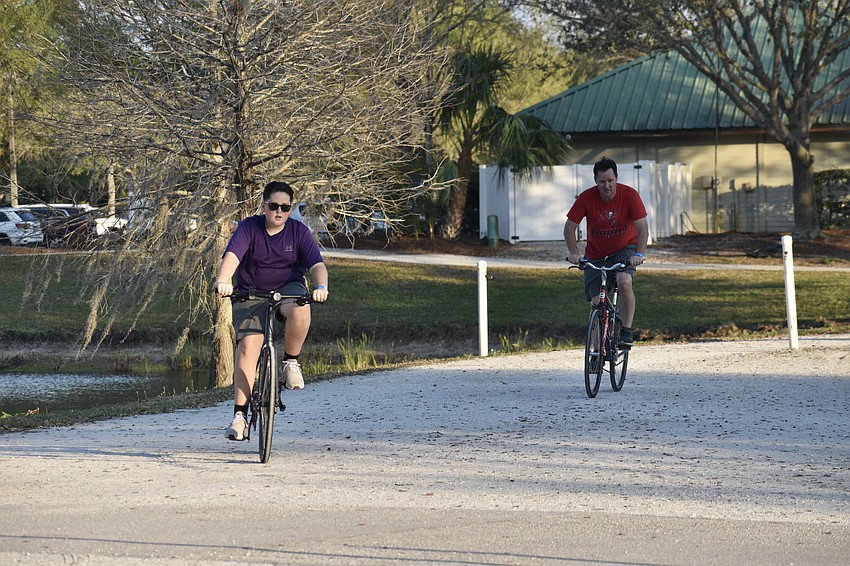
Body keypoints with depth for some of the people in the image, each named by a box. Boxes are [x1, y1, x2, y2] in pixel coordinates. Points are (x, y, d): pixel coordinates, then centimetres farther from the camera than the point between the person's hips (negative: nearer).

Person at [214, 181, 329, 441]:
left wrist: (321, 286, -36)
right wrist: (223, 279, -46)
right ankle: (240, 414, -15)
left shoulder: (299, 232, -5)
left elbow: (317, 264, -14)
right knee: (248, 346, -18)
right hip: (251, 293, 0)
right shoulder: (249, 228, -9)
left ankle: (291, 362, -9)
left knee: (300, 311, -36)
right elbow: (232, 255, -25)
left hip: (289, 289, 1)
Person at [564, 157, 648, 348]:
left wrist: (639, 254, -35)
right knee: (597, 304, -3)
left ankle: (627, 332, -19)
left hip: (625, 249, -2)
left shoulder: (629, 195, -20)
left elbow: (642, 228, -21)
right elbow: (569, 228, -10)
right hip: (595, 255, 2)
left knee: (624, 282, -31)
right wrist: (573, 252, -25)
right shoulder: (586, 198, -18)